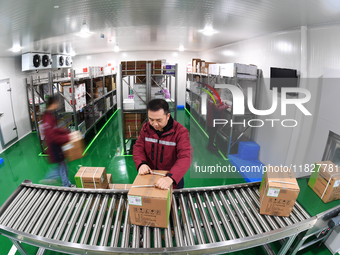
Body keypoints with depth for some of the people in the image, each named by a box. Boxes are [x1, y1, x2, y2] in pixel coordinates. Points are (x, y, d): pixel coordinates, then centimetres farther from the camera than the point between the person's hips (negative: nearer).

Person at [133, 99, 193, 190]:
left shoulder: (180, 132, -22)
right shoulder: (146, 128, -6)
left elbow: (185, 157, -31)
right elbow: (138, 147, -1)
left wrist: (170, 178, -46)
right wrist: (141, 164, -23)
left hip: (173, 180, -3)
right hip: (148, 177, 3)